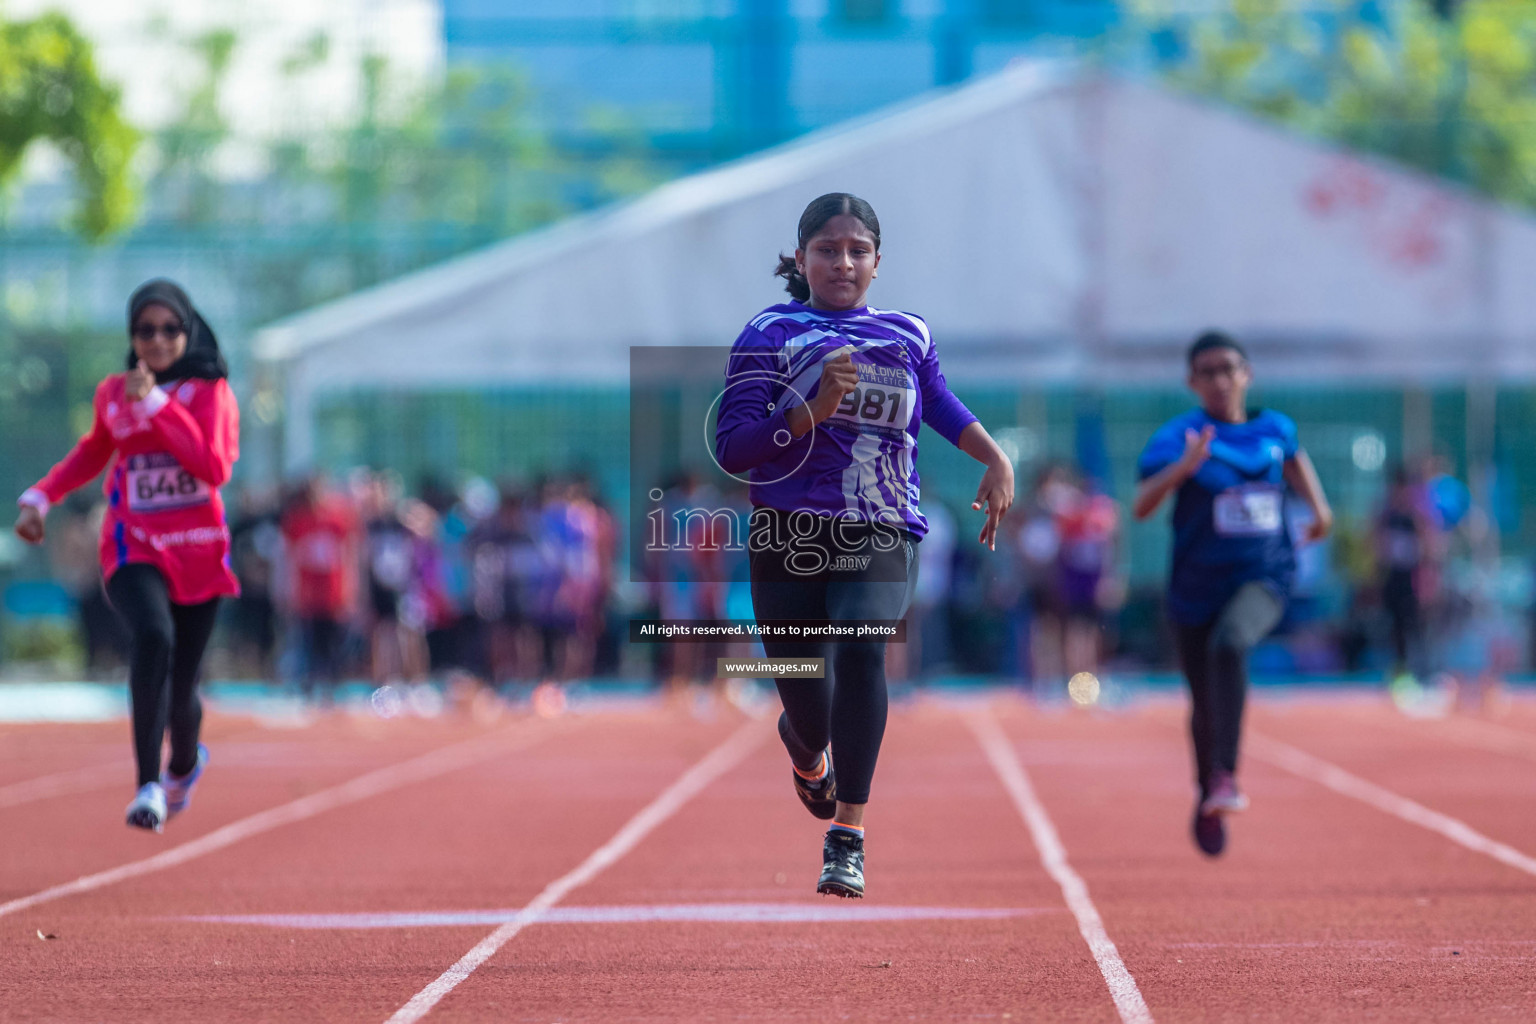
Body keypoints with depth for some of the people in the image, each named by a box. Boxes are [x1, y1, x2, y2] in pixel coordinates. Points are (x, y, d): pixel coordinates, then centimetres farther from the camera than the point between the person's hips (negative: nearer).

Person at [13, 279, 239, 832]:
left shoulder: (210, 392, -2)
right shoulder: (112, 393, 7)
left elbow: (215, 469, -18)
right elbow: (94, 450, 28)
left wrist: (158, 404, -20)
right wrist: (41, 496, 16)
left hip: (199, 552, 0)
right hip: (133, 548, 0)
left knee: (181, 686, 3)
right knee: (154, 636, -30)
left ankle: (185, 761, 40)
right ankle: (148, 786, -29)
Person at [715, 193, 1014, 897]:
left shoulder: (908, 337, 11)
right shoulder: (769, 335, 1)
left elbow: (938, 402, 31)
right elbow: (730, 449, -8)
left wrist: (995, 458, 17)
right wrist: (814, 410, -20)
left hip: (880, 540, 1)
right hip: (789, 539, 0)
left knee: (861, 648, -30)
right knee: (808, 707, 2)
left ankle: (847, 839, -31)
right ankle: (806, 747, 45)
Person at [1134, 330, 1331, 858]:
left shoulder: (1274, 429, 2)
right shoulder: (1177, 437, -10)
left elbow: (1293, 457, 28)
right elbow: (1141, 505, -25)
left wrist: (1317, 504, 15)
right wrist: (1183, 468, -40)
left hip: (1262, 579, 0)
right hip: (1196, 589, 0)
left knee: (1230, 642, -33)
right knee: (1205, 708, 12)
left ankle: (1225, 775, -37)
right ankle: (1208, 799, 40)